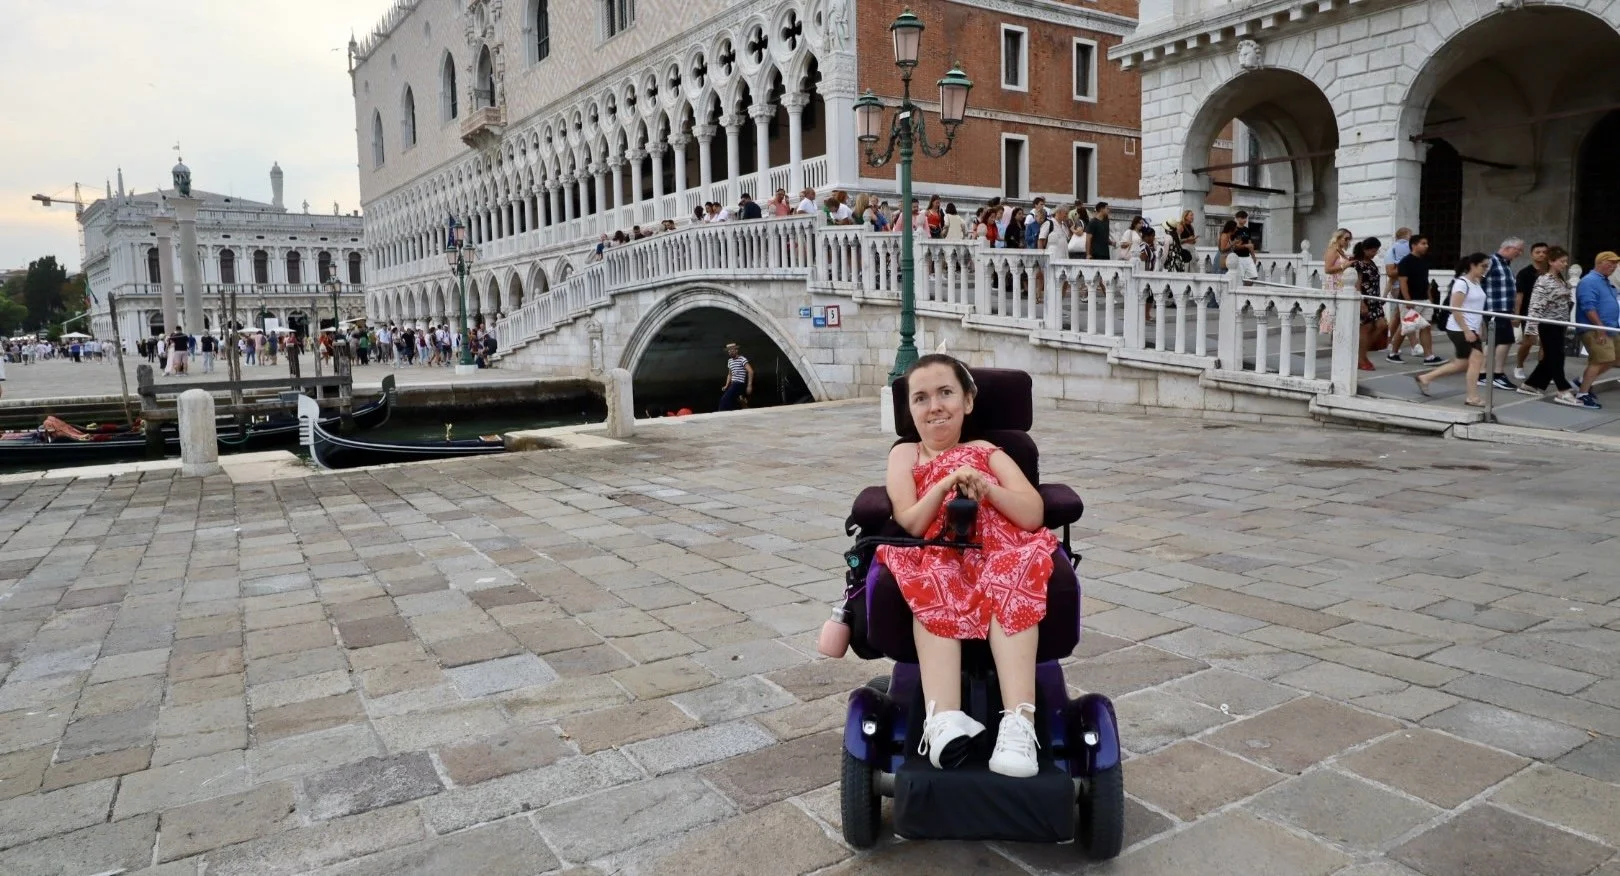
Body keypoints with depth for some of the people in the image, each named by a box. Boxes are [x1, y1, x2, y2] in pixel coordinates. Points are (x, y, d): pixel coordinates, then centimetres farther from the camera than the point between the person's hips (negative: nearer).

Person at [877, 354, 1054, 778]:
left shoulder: (987, 453, 20)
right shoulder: (904, 455, 19)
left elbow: (1034, 515, 3)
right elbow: (909, 525, 1)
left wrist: (986, 487, -13)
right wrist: (946, 484, -14)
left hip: (995, 558, 1)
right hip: (936, 560, 0)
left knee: (1009, 590, -35)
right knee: (935, 593, -36)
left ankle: (1019, 723, -47)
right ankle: (944, 721, -50)